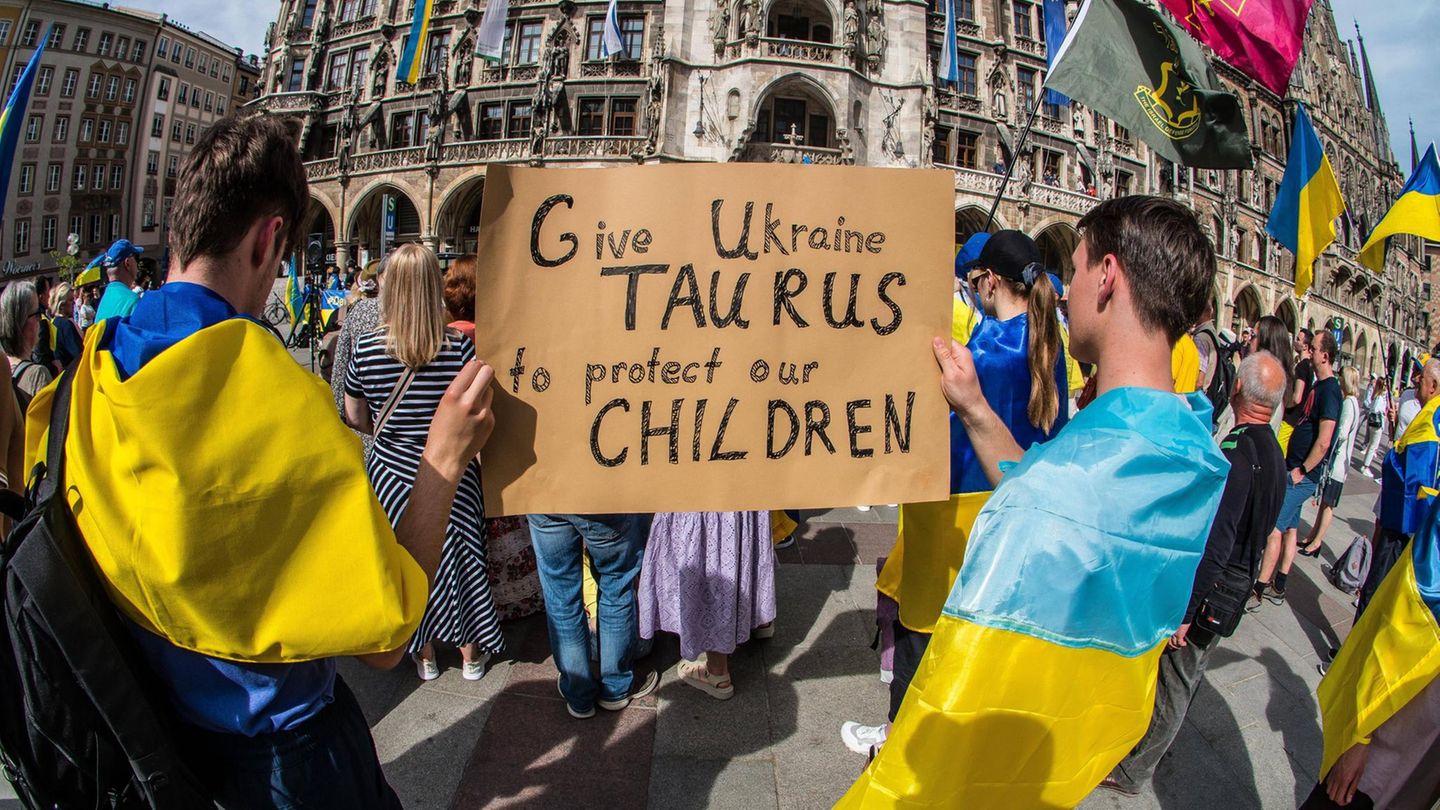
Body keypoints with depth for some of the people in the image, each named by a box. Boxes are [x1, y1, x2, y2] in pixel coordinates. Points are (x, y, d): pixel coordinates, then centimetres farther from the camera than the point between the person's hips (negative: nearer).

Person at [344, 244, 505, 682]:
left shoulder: (366, 348, -10)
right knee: (461, 557, 15)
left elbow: (355, 418, 1)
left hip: (392, 473, 1)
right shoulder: (459, 346, -16)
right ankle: (470, 655, 31)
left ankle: (425, 657, 34)